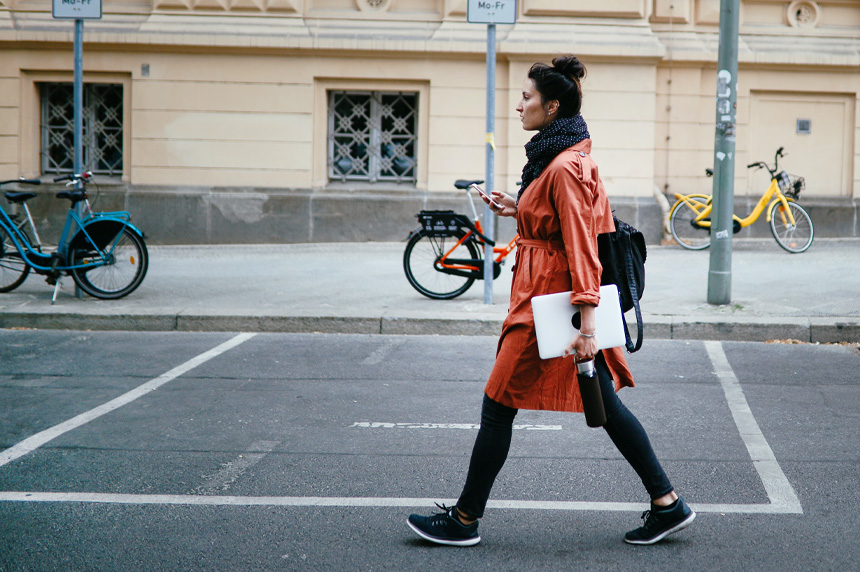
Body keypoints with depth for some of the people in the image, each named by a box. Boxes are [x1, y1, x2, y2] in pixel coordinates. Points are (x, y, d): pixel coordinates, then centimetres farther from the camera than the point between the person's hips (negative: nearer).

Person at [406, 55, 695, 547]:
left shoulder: (566, 166, -19)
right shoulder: (567, 155, 12)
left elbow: (581, 248, -22)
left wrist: (587, 326, -25)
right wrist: (520, 209, 15)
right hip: (548, 298, 10)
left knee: (499, 404, 0)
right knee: (604, 404, 12)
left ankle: (465, 520, 10)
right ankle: (668, 504, 14)